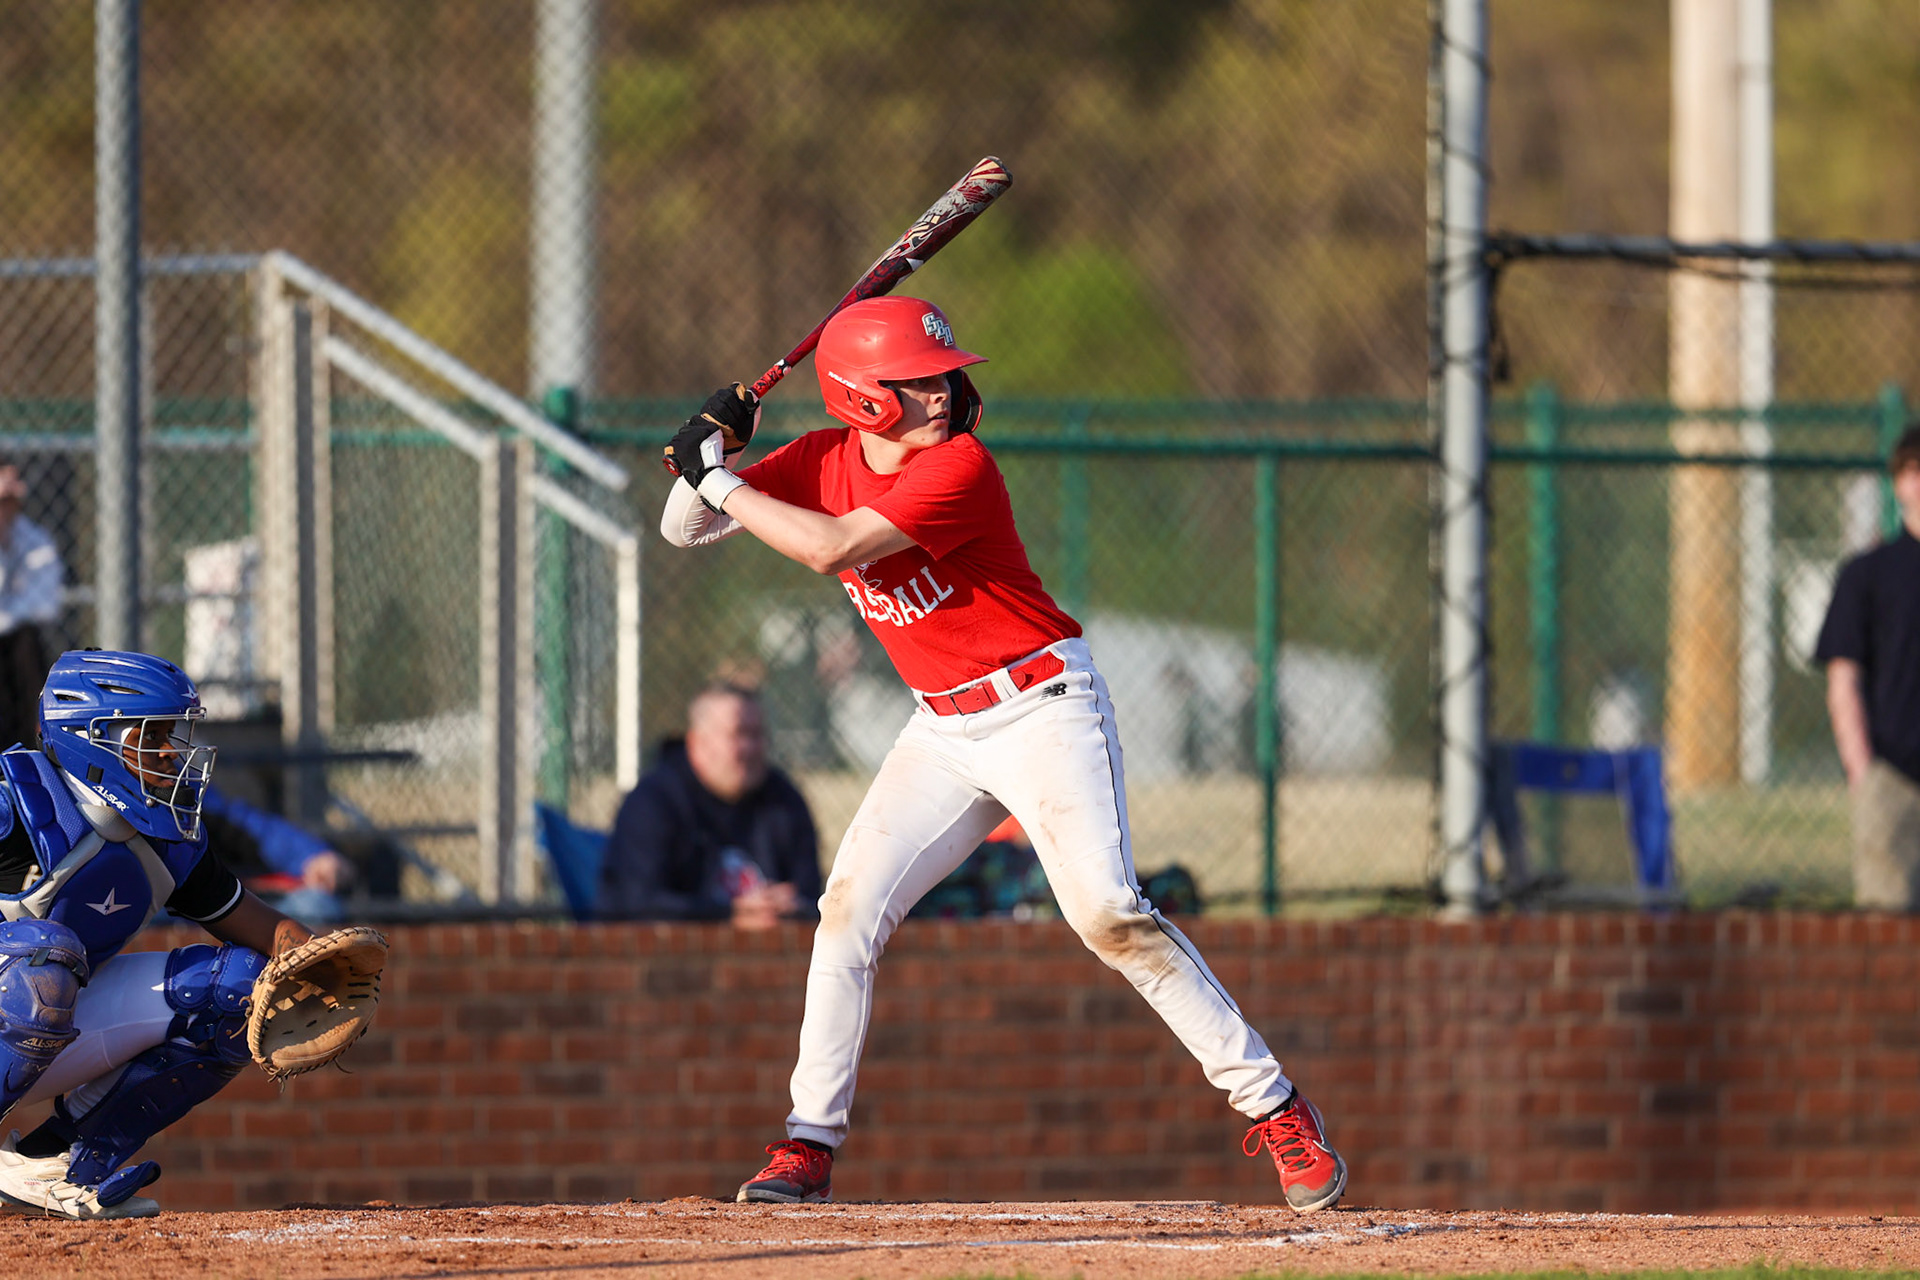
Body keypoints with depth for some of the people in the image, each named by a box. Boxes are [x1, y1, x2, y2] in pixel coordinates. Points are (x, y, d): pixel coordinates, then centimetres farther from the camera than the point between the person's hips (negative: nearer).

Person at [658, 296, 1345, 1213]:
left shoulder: (959, 468, -20)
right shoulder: (821, 463, 1)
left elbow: (832, 548, -28)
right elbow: (684, 529, 5)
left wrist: (719, 480, -20)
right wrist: (712, 447, -14)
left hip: (1043, 706, -6)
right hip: (943, 728, 6)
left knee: (1108, 914, -18)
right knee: (850, 909, -5)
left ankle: (1271, 1104, -12)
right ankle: (809, 1145, 3)